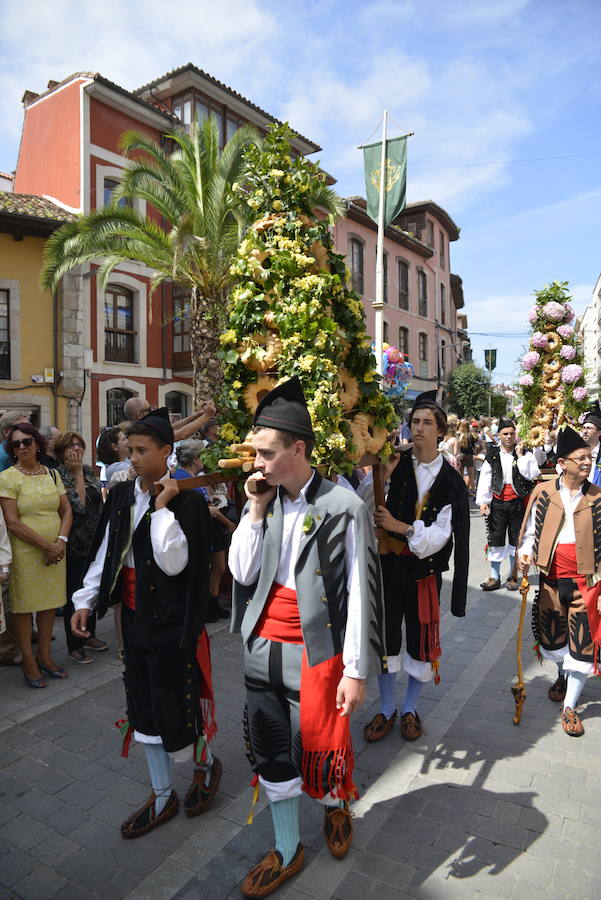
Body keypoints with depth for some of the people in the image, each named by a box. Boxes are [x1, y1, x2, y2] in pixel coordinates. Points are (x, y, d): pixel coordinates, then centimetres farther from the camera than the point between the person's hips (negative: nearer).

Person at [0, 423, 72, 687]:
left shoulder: (52, 474, 7)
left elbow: (67, 510, 6)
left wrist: (61, 541, -9)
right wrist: (46, 545, -15)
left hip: (55, 551, 5)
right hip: (25, 552, -4)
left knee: (49, 603, 13)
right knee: (23, 606, 5)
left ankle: (44, 656, 28)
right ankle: (28, 661, 21)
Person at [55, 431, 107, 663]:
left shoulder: (88, 471, 7)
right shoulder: (59, 475, -13)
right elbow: (78, 505, -21)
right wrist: (77, 473, -19)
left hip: (94, 539, 7)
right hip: (75, 543, -7)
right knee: (74, 593, 4)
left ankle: (89, 635, 32)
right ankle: (74, 646, 16)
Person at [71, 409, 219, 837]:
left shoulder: (187, 500, -16)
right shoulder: (121, 495, 2)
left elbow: (174, 563, -24)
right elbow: (105, 553, 10)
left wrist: (163, 507, -24)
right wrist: (85, 601, 9)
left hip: (172, 621, -6)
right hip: (135, 617, 6)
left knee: (174, 705, 5)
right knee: (144, 705, 16)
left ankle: (206, 763, 38)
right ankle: (163, 796, 36)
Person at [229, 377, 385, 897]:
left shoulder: (343, 507, -15)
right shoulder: (263, 500, 2)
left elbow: (360, 594, -12)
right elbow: (242, 572, 0)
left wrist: (357, 671, -10)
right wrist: (257, 511, -11)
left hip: (316, 650, -5)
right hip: (264, 646, 5)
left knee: (320, 745, 11)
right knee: (271, 750, 16)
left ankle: (336, 806, 47)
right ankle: (287, 850, 40)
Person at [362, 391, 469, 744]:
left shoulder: (451, 480, -4)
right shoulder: (396, 465, -3)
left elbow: (442, 535, -10)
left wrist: (401, 527, -22)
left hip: (424, 570, -1)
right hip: (388, 565, 1)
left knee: (421, 640, 11)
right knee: (385, 636, 11)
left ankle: (410, 708, 35)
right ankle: (387, 710, 32)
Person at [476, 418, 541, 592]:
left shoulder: (526, 454, 0)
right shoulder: (492, 456, 2)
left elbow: (531, 475, -14)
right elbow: (485, 479, 0)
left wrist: (520, 455, -15)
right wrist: (483, 501, -7)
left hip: (518, 502, -1)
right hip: (498, 502, 1)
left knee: (516, 540, 8)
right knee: (496, 539, 4)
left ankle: (513, 576, 21)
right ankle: (494, 577, 12)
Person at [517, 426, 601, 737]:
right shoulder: (543, 493, -2)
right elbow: (530, 531, 5)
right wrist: (525, 553, -13)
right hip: (551, 578, 2)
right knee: (551, 636, 17)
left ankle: (569, 706, 18)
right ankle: (562, 675, 48)